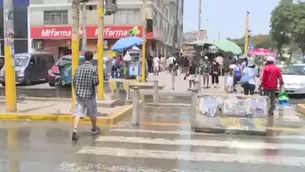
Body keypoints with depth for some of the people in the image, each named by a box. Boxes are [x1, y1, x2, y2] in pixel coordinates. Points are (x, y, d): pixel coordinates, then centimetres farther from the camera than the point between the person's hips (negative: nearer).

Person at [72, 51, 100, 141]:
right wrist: (97, 81, 8)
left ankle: (75, 130, -22)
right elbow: (96, 82, -14)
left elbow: (74, 81, 5)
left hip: (79, 94, 3)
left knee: (78, 113, -4)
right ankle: (94, 128, 36)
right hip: (90, 94, -2)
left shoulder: (79, 68, 2)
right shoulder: (93, 68, -10)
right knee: (92, 113, 17)